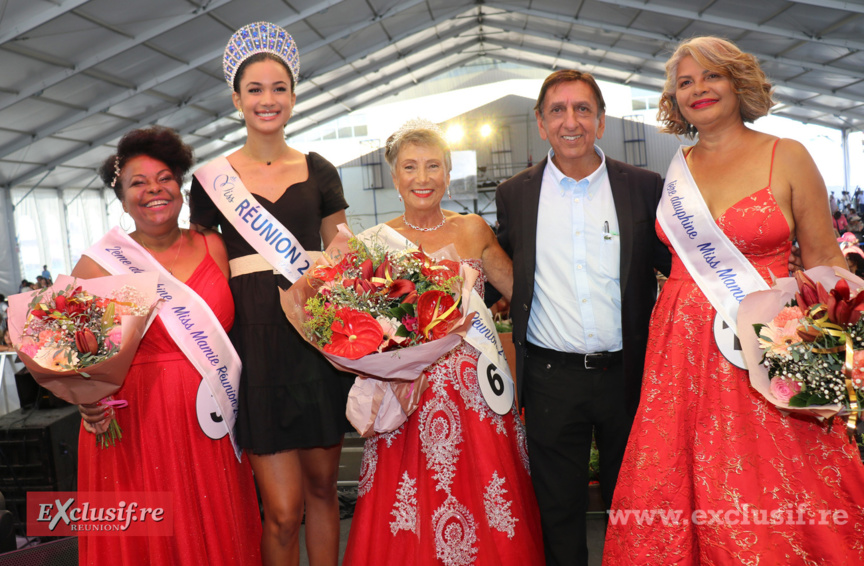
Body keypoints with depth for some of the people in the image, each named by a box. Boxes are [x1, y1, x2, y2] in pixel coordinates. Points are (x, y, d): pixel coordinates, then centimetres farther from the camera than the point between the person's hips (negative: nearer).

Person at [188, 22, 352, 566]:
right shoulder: (211, 177, 5)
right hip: (255, 341, -2)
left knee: (322, 486, 13)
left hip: (319, 334, 2)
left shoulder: (319, 171, 8)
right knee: (283, 508, -2)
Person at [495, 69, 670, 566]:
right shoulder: (514, 194, 3)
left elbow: (673, 264, 3)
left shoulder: (644, 187, 0)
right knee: (559, 510, 14)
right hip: (551, 376, 0)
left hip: (627, 374, 0)